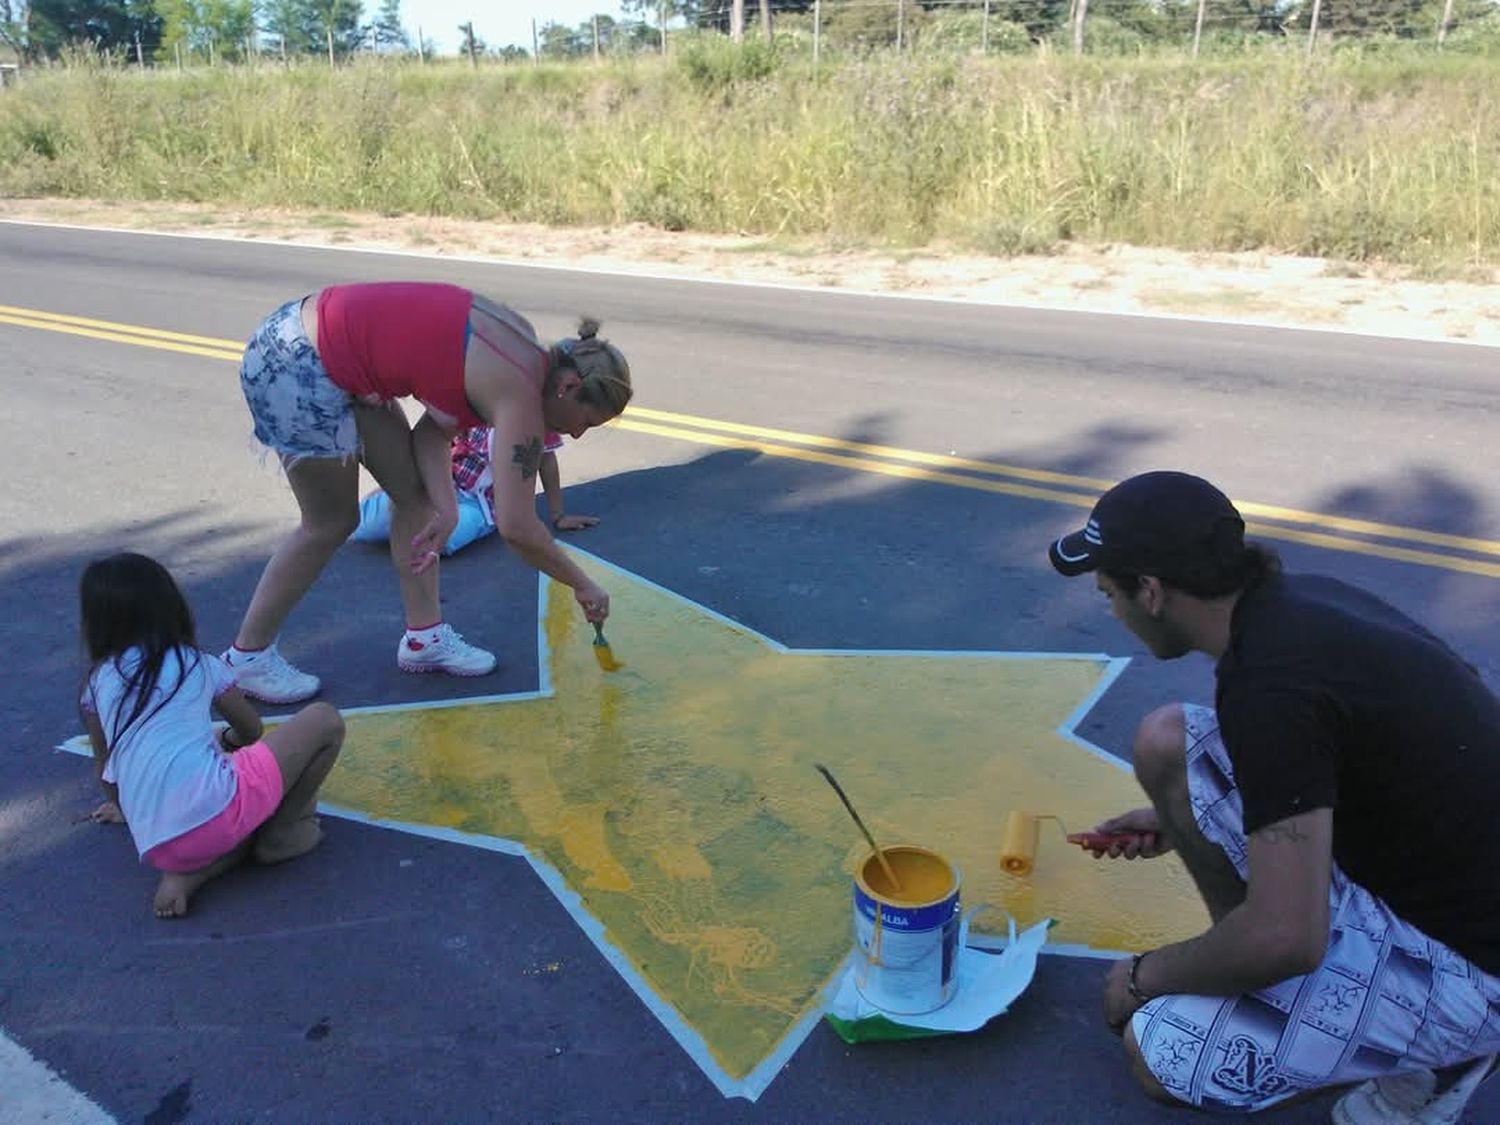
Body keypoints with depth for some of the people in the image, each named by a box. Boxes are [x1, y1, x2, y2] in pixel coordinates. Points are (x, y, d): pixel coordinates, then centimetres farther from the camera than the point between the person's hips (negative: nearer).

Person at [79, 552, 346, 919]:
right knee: (325, 721, 11)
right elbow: (252, 731, 29)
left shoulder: (98, 682, 16)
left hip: (156, 847, 4)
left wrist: (121, 807, 49)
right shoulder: (199, 665, 13)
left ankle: (189, 873, 8)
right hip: (217, 810, -4)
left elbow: (104, 767, 28)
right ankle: (284, 830, 8)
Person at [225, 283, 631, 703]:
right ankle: (247, 657, 20)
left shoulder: (522, 351, 4)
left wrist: (446, 506, -10)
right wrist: (583, 586, -10)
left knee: (413, 492, 10)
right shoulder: (520, 392, -22)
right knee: (331, 523, 4)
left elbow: (433, 429, 5)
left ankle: (424, 637, 21)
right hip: (295, 367, -9)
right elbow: (517, 527, -23)